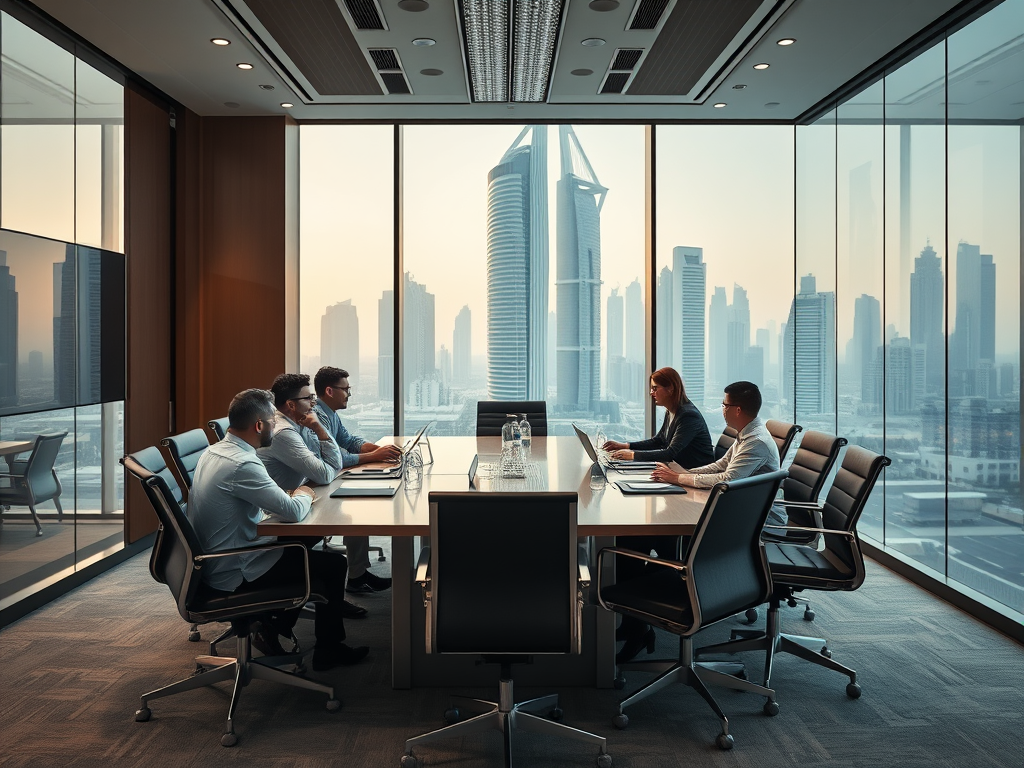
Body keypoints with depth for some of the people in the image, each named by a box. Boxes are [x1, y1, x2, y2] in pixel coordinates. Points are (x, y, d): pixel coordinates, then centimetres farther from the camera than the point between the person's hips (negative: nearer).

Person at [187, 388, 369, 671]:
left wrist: (292, 495, 4)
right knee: (333, 566, -1)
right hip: (232, 574, -10)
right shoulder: (242, 464, -27)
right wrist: (303, 495, -5)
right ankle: (328, 649, 16)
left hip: (213, 561, 10)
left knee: (301, 548, 23)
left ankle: (273, 627, 26)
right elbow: (293, 511, -28)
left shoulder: (214, 451, 5)